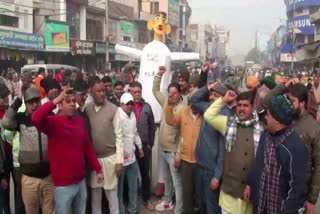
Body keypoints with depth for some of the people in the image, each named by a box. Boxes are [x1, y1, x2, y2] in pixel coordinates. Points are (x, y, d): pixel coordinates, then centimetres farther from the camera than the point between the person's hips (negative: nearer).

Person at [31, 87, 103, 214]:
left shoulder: (79, 121, 3)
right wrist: (55, 100, -35)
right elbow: (35, 119, -35)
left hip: (81, 181, 5)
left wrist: (98, 169, 8)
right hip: (63, 184, -5)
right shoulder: (53, 121, -13)